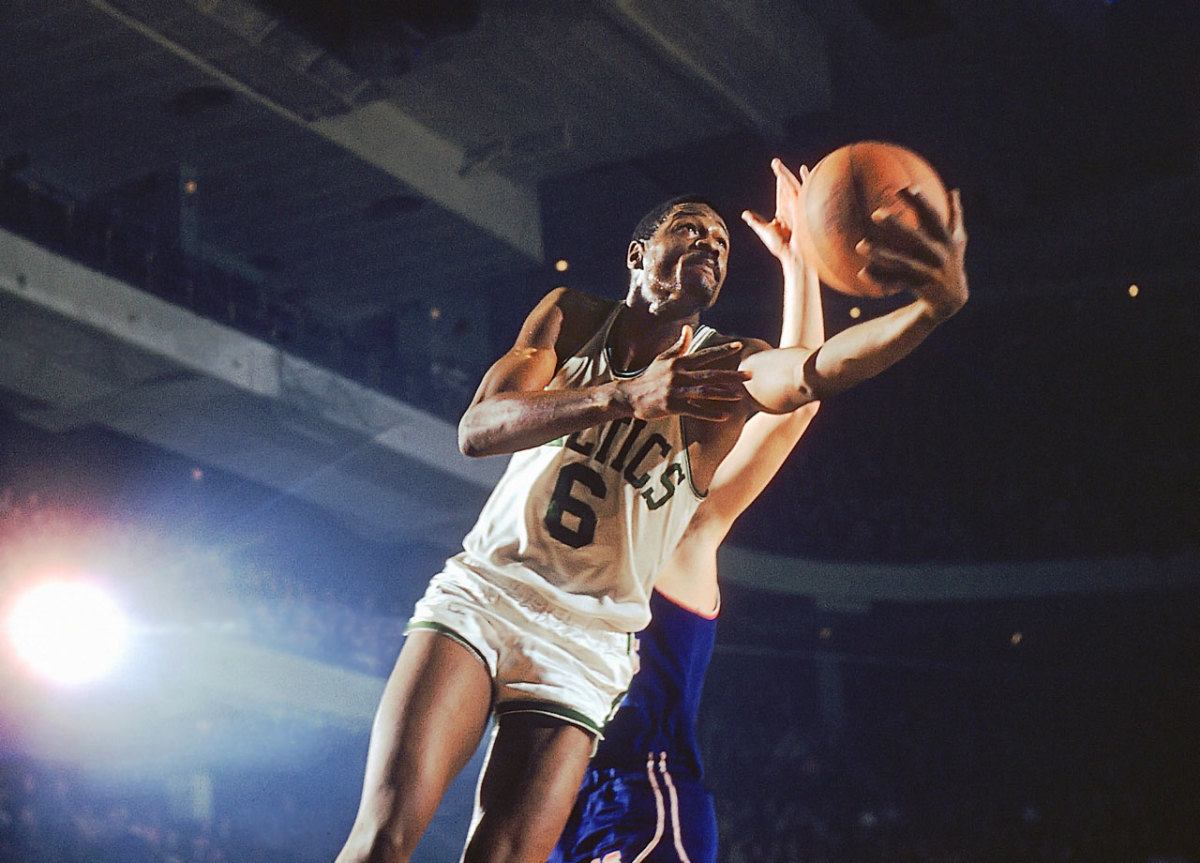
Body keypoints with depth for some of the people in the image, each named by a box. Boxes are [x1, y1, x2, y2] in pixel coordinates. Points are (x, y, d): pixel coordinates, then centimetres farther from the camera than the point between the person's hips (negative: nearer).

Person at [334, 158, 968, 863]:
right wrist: (623, 396, -30)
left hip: (585, 645, 0)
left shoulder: (729, 367, 1)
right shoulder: (572, 317, 4)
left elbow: (822, 369, -23)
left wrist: (936, 303, -44)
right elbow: (478, 430, -13)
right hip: (482, 592, 0)